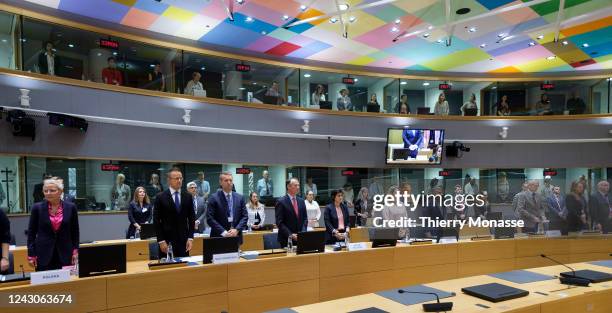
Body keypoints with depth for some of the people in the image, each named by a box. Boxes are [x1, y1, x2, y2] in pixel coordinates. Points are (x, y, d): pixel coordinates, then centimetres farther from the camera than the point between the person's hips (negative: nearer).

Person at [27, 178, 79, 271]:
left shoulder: (71, 207, 0)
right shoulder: (37, 208, -1)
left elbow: (75, 231, 7)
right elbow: (31, 232, 4)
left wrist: (75, 251, 2)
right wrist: (31, 254, 0)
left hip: (65, 254, 0)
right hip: (44, 254, 0)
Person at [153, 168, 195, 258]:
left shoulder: (188, 197, 7)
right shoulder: (160, 197, -2)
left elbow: (191, 218, 8)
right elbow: (156, 221, -4)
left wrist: (190, 238, -1)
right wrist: (161, 241, -10)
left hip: (184, 240, 3)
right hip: (167, 241, -3)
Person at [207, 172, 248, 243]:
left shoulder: (240, 197, 8)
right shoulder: (214, 198, -3)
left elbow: (245, 216, 6)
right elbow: (210, 218, -8)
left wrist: (237, 230, -9)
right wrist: (224, 232, -14)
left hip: (236, 236, 3)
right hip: (219, 237, -3)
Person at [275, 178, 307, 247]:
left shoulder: (301, 201, 10)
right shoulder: (281, 202, -7)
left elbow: (305, 219, 11)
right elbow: (279, 222, -11)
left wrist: (303, 232, -5)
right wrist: (290, 235, -18)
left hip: (300, 238, 5)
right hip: (286, 239, -4)